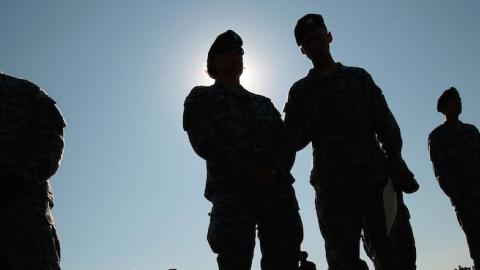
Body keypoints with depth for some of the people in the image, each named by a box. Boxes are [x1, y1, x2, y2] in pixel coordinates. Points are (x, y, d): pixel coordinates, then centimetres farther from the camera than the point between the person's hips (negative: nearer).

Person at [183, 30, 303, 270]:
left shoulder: (263, 103, 28)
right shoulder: (201, 97, 16)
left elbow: (286, 141, 15)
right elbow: (203, 141, -2)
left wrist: (276, 171, -8)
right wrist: (248, 170, -13)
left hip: (276, 187, 4)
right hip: (231, 187, -3)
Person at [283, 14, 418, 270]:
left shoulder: (359, 76, 18)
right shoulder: (301, 90, 13)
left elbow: (386, 124, 11)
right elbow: (294, 141, 8)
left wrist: (397, 165, -1)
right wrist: (314, 120, -10)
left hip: (376, 175, 2)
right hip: (333, 184, -1)